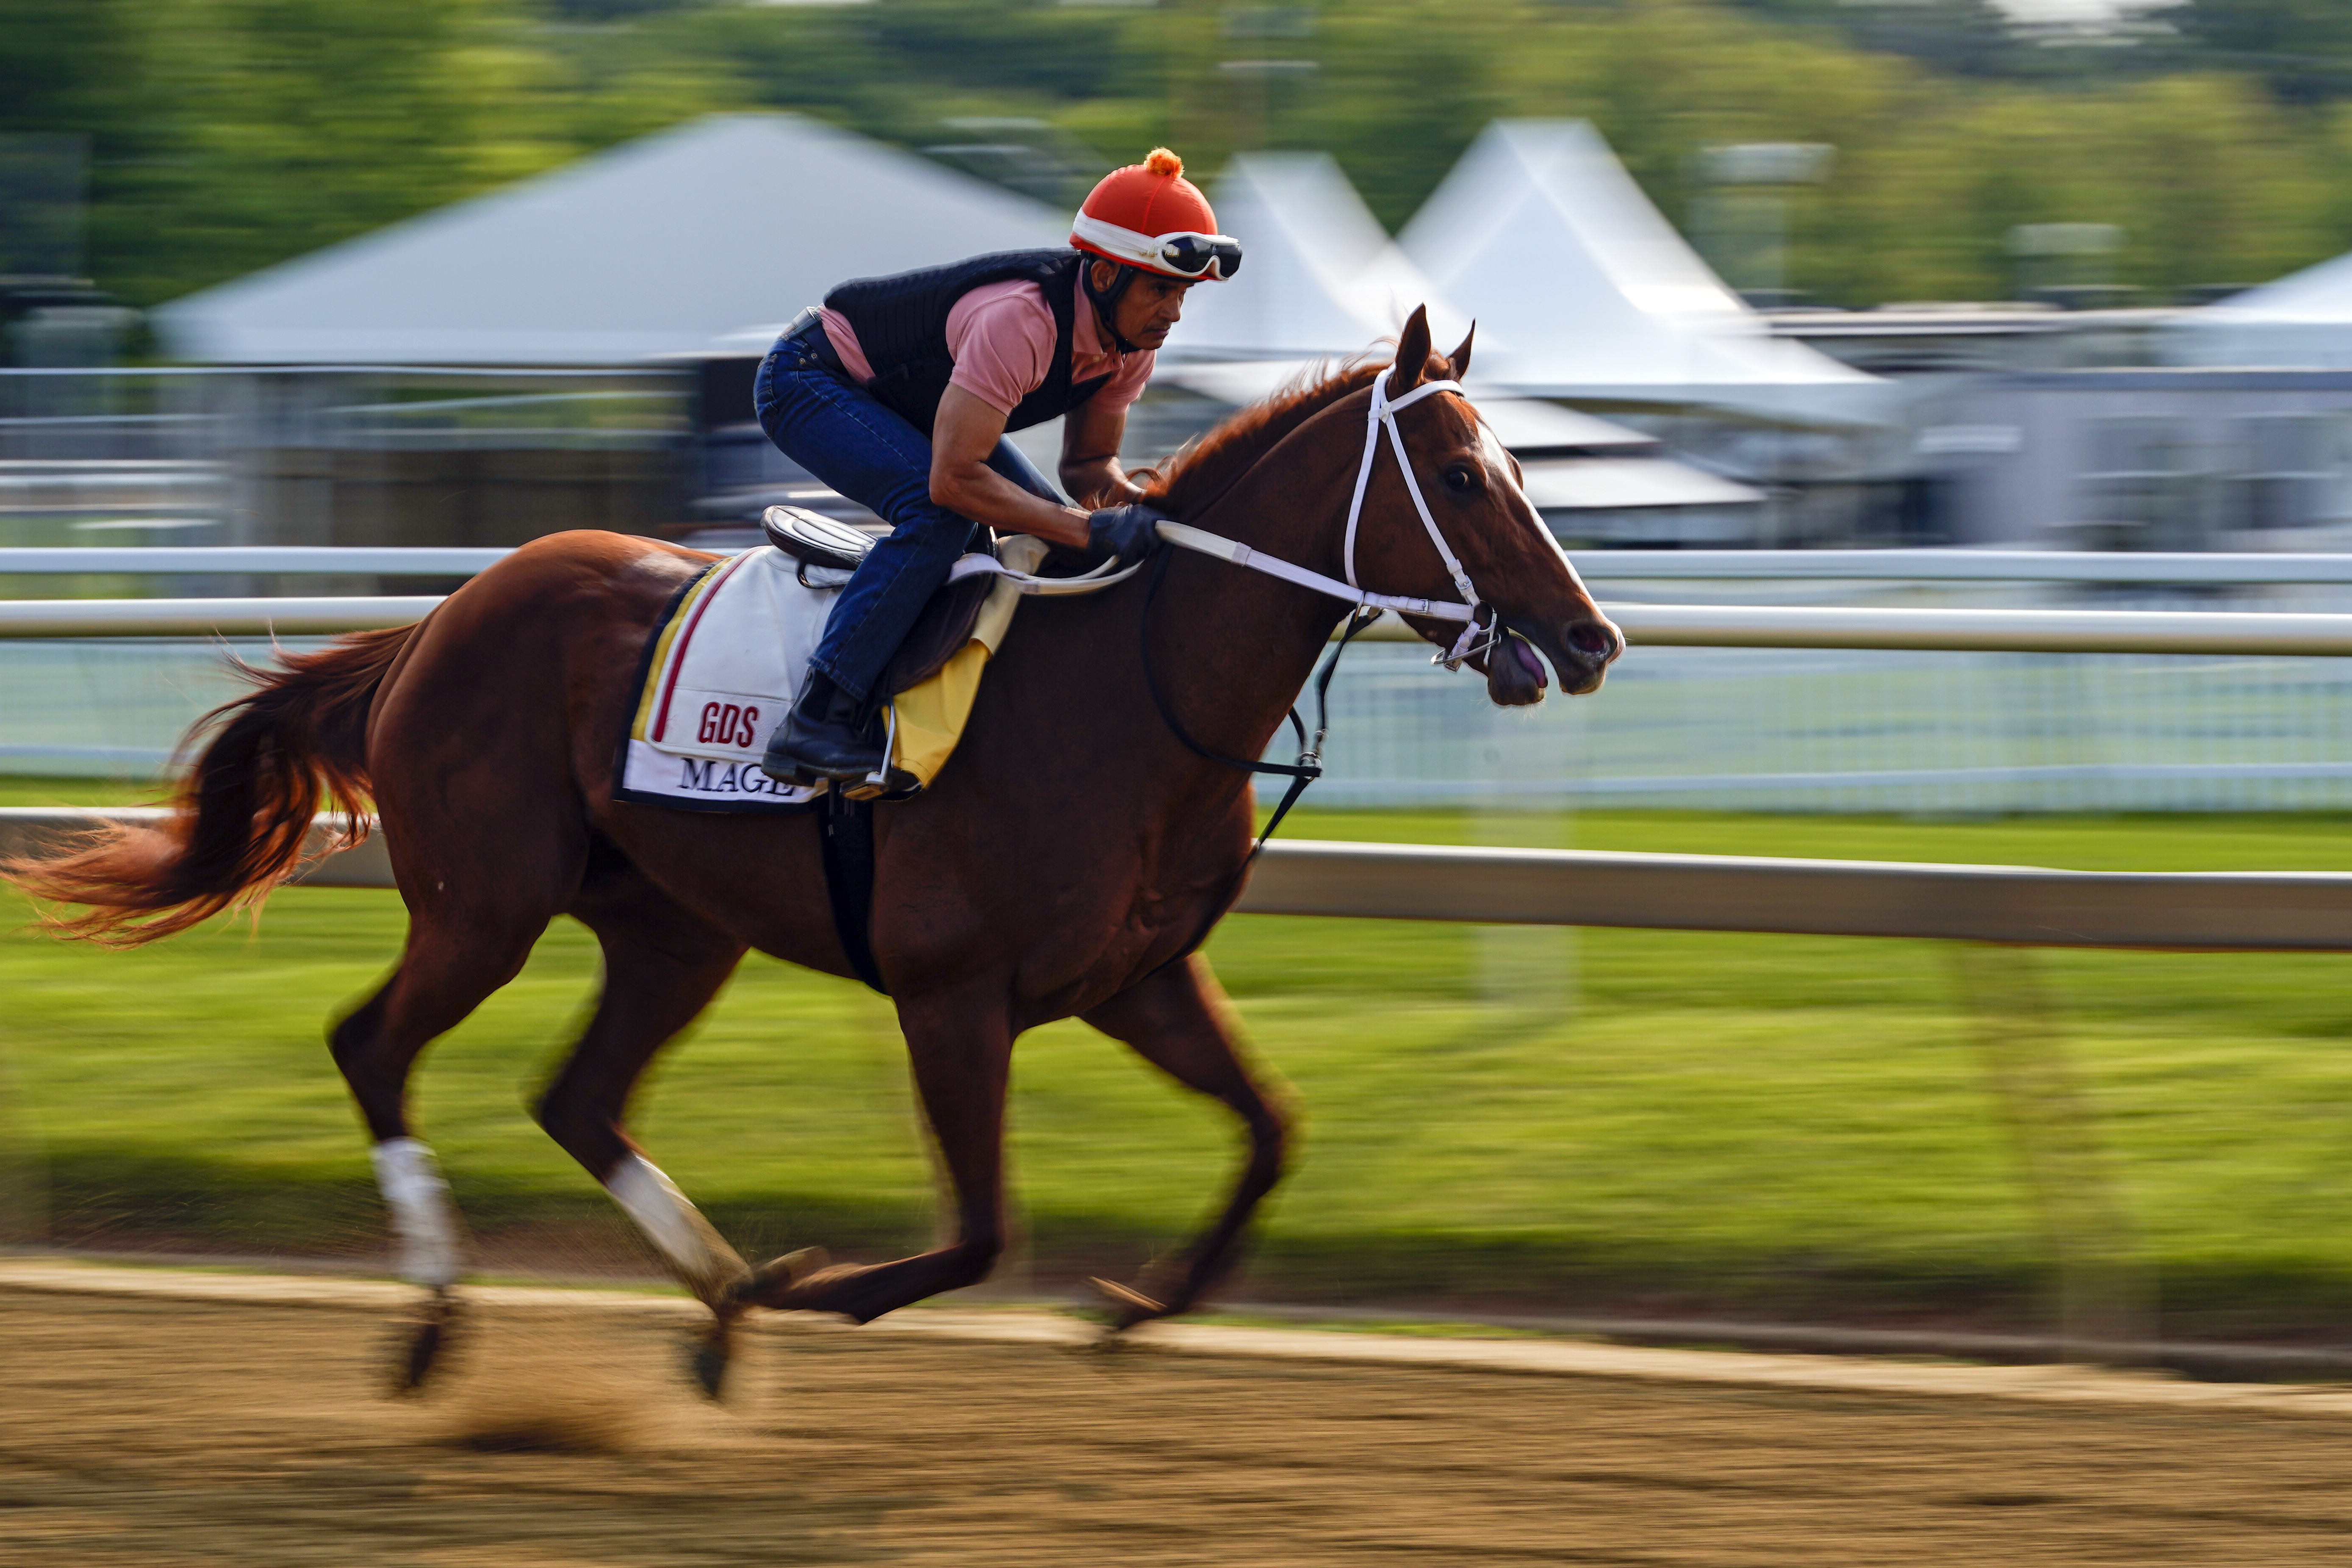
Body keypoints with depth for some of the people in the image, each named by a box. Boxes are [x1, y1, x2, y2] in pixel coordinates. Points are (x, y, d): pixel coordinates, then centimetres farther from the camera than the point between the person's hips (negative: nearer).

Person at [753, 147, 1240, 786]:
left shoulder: (1133, 342, -11)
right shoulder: (1019, 320, -38)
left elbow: (1088, 462, 2)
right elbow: (953, 480, -42)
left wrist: (1126, 500, -21)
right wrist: (1090, 530, -42)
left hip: (902, 402, 9)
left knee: (1045, 523, 0)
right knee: (941, 515, -31)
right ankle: (817, 720, -30)